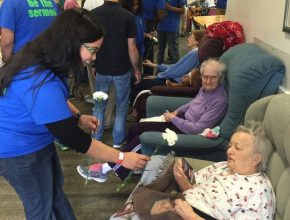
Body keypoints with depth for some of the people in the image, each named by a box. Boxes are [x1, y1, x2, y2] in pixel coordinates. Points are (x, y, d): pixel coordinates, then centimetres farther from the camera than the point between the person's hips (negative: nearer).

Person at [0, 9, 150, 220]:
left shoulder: (43, 58, -7)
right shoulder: (42, 83, -37)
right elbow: (72, 137, -30)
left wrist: (78, 116, -3)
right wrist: (121, 157, -22)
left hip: (36, 141, 9)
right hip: (20, 151, -9)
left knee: (55, 188, 26)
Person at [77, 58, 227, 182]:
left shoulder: (219, 100, -24)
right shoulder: (205, 88, 2)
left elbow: (198, 129, -27)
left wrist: (173, 119, -18)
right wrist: (177, 111, 6)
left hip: (188, 133, -9)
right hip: (182, 121, 9)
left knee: (142, 139, -13)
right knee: (136, 128, 4)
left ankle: (105, 169, -4)